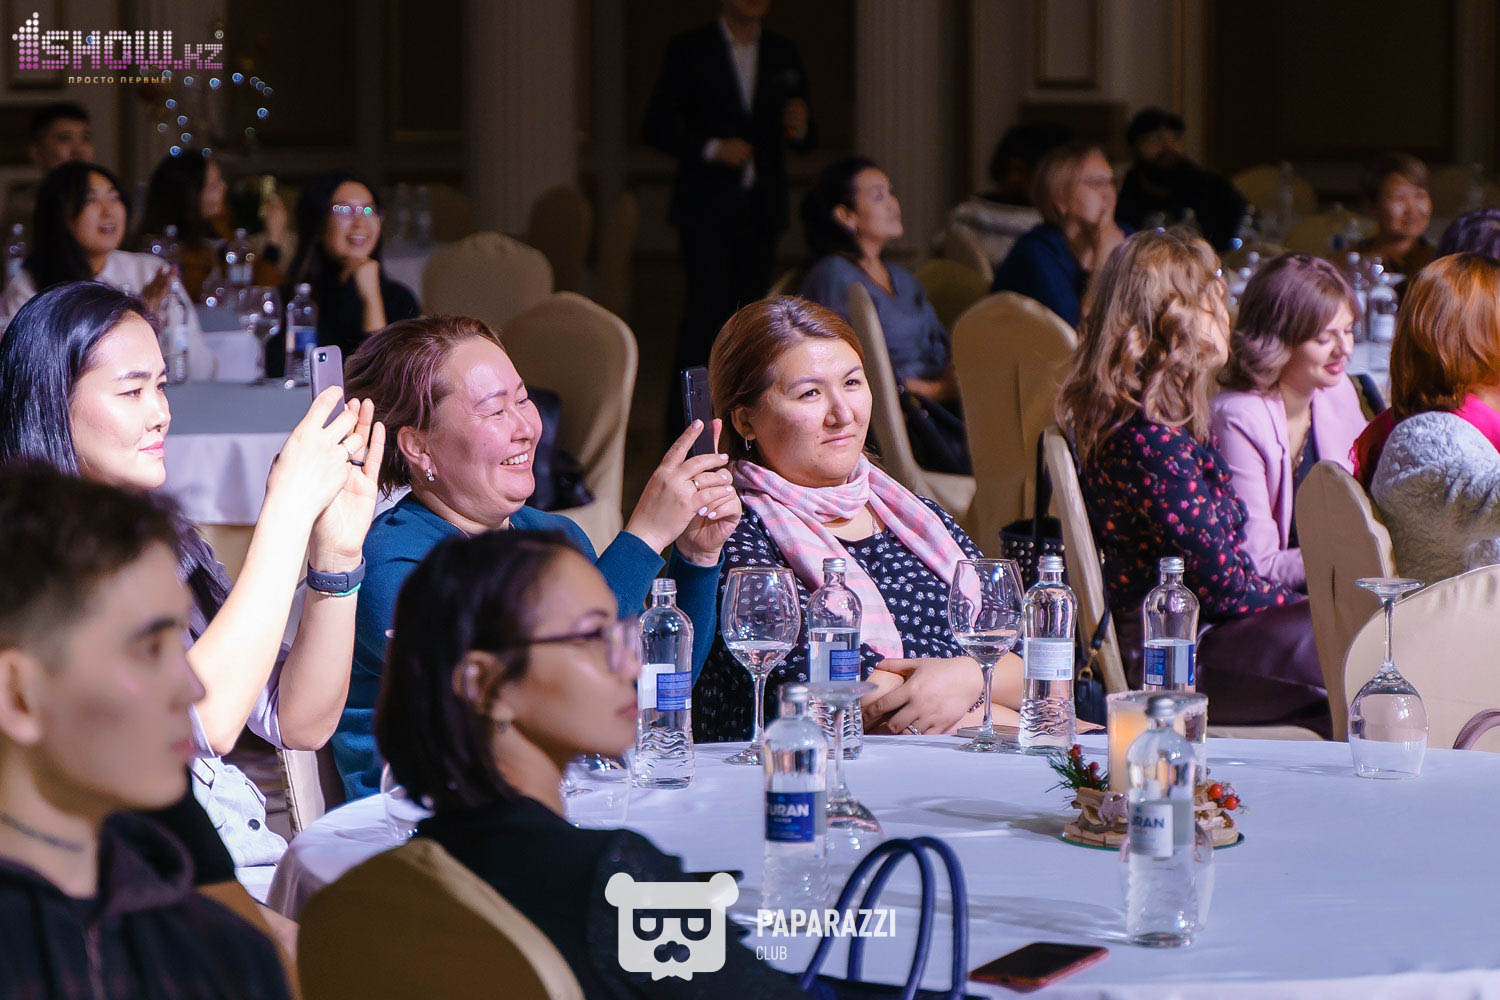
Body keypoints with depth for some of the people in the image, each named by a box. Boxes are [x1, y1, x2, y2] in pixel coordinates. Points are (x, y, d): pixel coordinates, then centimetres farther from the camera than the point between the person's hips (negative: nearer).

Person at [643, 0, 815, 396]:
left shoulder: (783, 54, 12)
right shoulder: (689, 50, 0)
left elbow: (803, 142, 16)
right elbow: (657, 128, -1)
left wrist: (799, 128, -9)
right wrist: (712, 148, -15)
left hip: (762, 210, 4)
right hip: (707, 209, -4)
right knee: (707, 308, -13)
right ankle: (684, 422, -12)